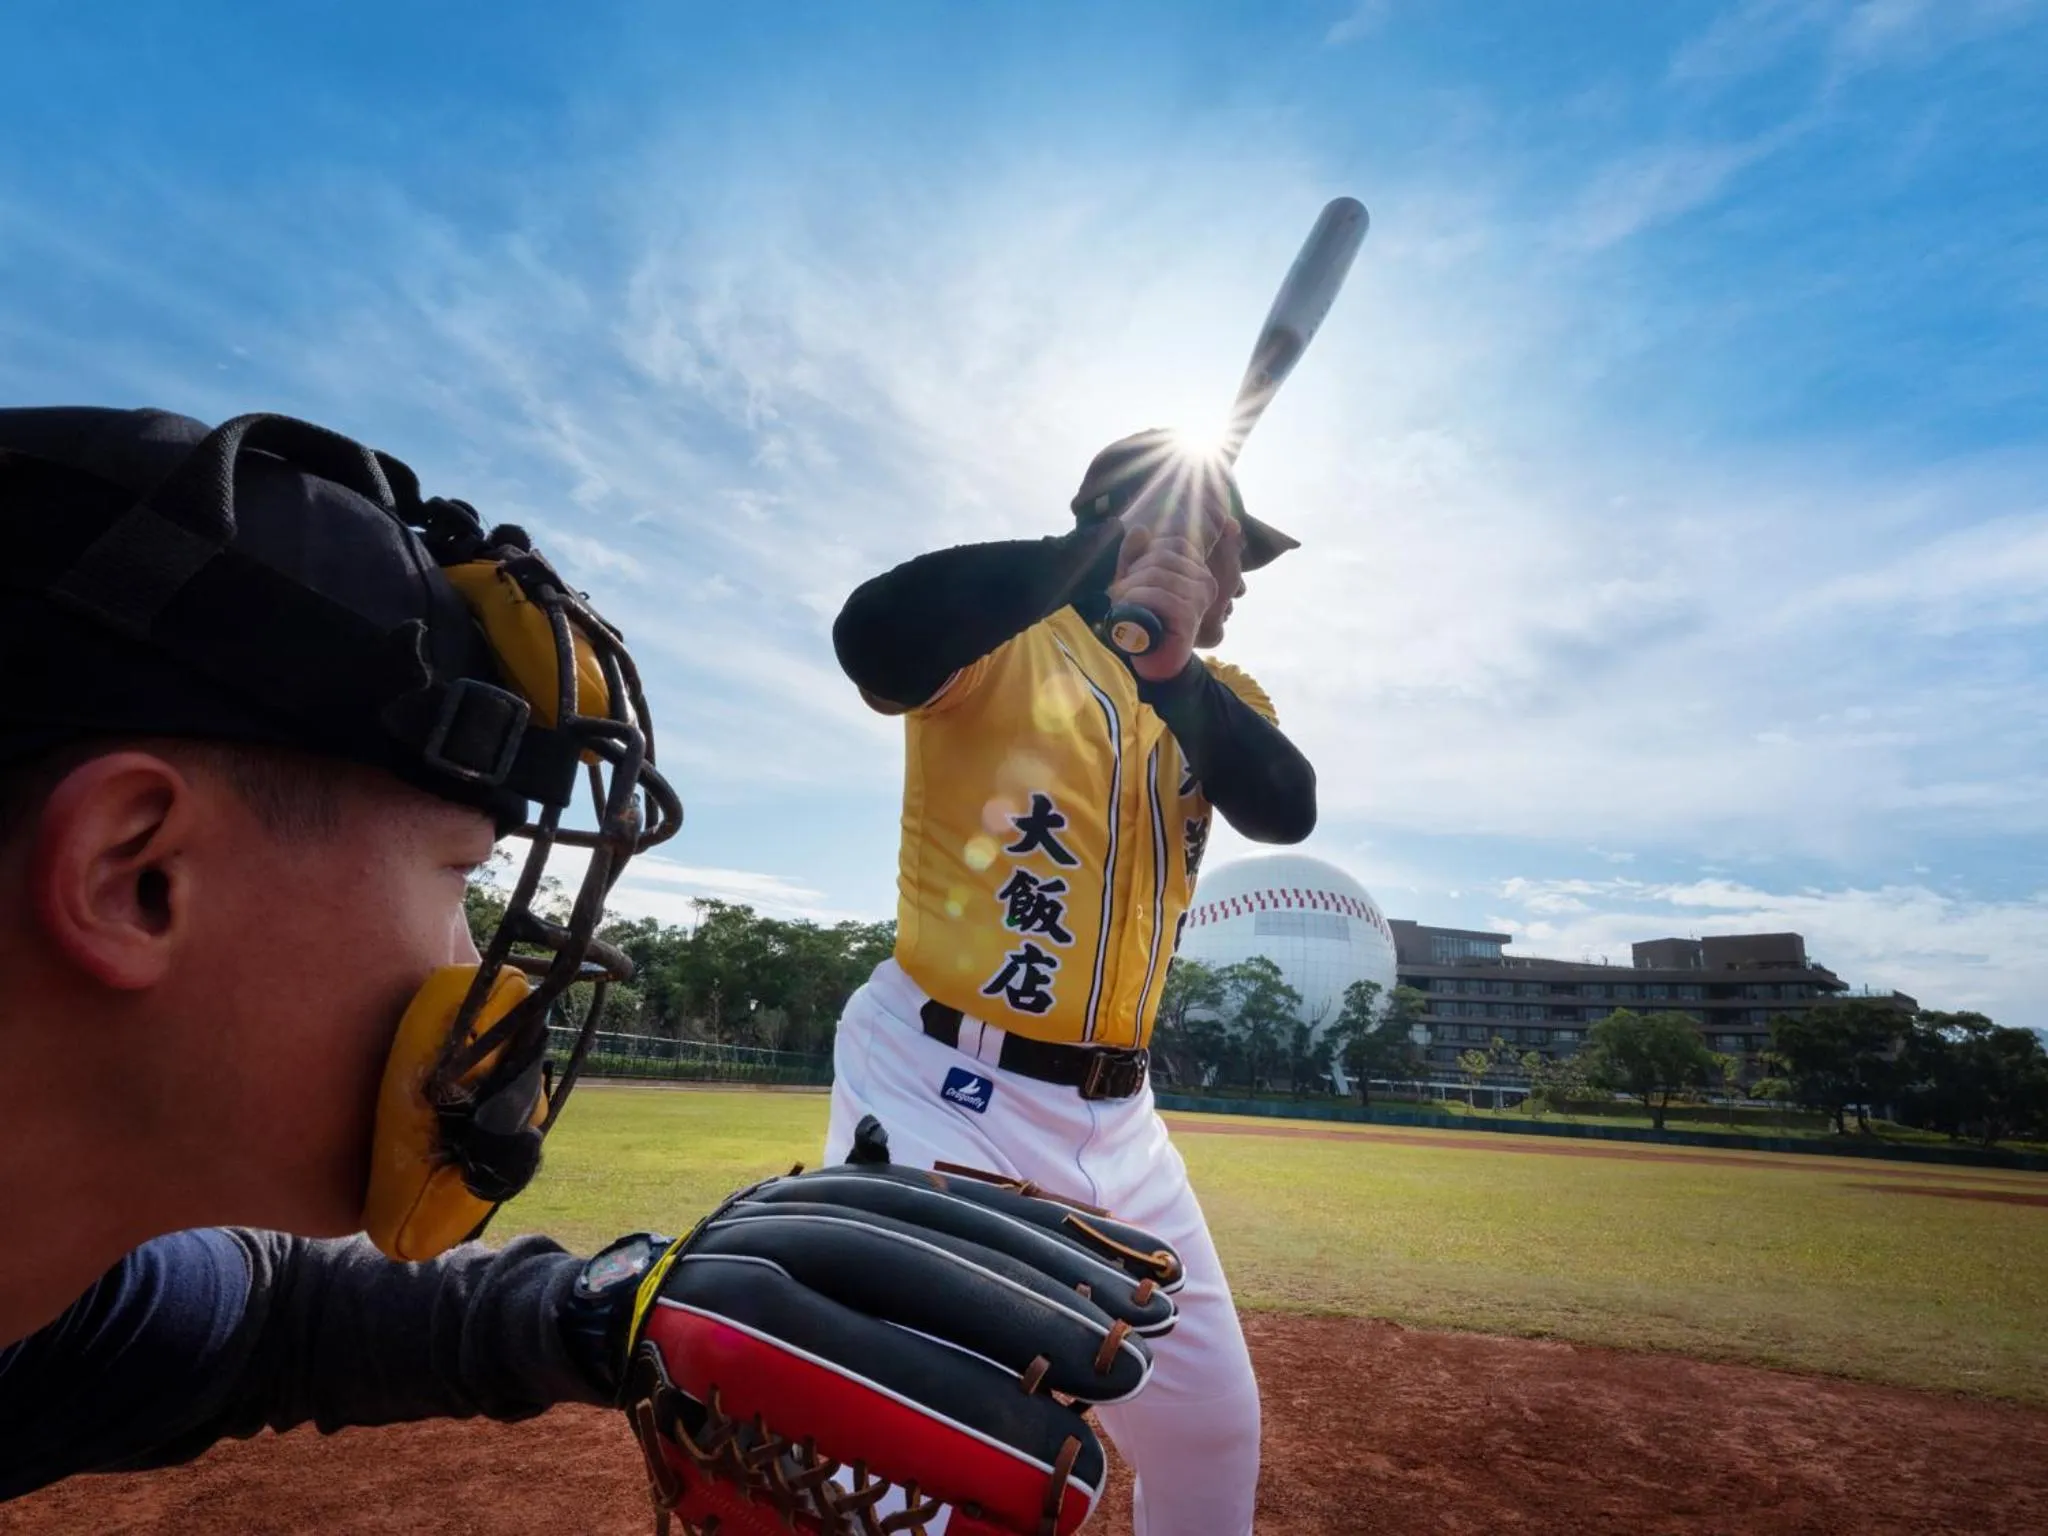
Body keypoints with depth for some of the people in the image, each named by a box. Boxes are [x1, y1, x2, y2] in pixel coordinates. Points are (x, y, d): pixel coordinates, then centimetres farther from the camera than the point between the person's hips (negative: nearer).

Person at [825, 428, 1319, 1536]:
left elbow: (1287, 811, -10)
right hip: (941, 1088, -6)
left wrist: (1173, 669, -25)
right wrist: (1089, 561, -27)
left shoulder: (1221, 696, 11)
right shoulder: (1006, 637, -7)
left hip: (1111, 1113, 7)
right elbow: (871, 646, -29)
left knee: (1210, 1426, 18)